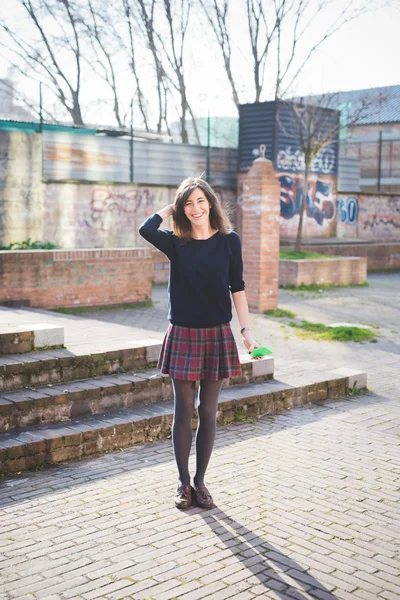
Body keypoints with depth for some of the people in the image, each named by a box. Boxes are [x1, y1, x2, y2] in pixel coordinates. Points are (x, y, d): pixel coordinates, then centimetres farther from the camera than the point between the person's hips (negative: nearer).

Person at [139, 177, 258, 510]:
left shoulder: (229, 241, 0)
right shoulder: (176, 243, 0)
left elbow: (237, 288, 1)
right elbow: (146, 229, -20)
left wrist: (247, 330, -4)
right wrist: (171, 208, -3)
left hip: (217, 334, 0)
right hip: (183, 334, 0)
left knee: (208, 412, 7)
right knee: (184, 411, 4)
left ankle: (200, 481, 21)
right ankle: (184, 483, 17)